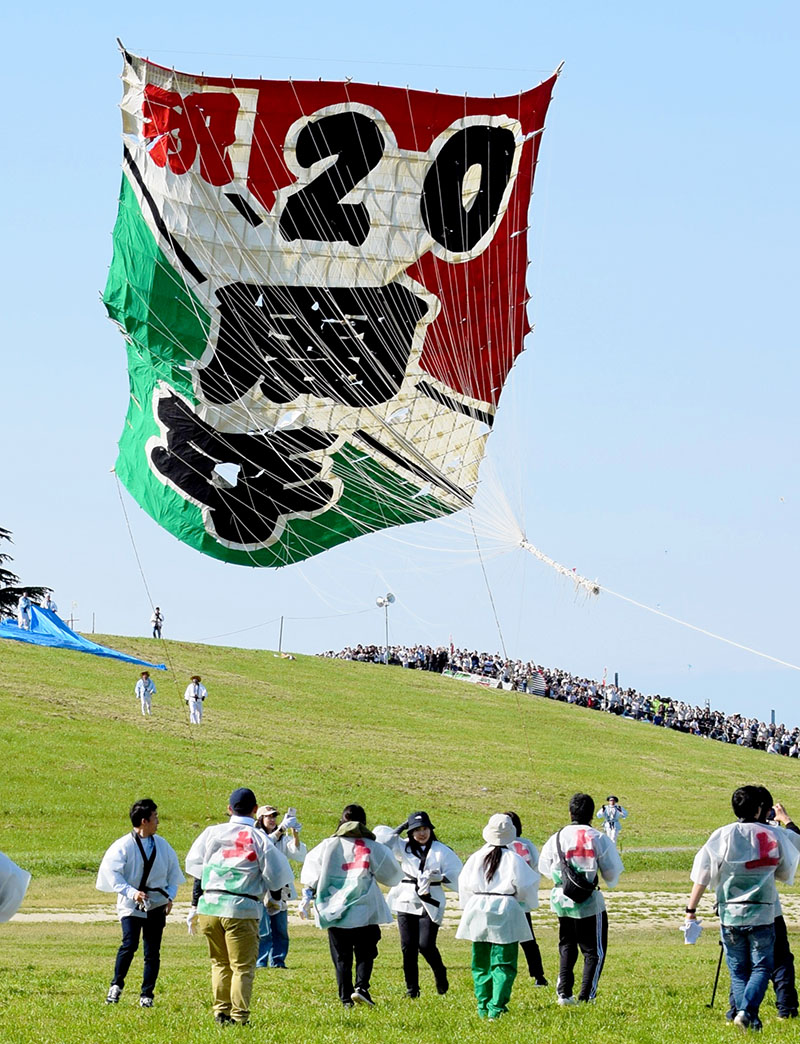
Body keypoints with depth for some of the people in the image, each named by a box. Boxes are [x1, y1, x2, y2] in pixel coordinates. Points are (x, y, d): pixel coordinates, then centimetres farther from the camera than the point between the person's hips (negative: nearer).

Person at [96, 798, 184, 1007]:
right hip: (131, 905, -4)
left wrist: (170, 897, 2)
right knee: (129, 944, -19)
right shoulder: (123, 846, -7)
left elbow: (173, 873, 16)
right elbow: (112, 873, -11)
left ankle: (147, 995, 9)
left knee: (152, 951, 1)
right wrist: (132, 892, -20)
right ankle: (116, 986, -1)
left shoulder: (162, 846, 8)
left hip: (157, 905, 4)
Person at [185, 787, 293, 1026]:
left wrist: (194, 906, 20)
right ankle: (238, 1016, 0)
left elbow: (195, 868, 11)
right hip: (243, 908, -4)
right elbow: (277, 876, -1)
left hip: (209, 907, 4)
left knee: (220, 963, 18)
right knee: (242, 967, 3)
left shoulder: (212, 833, 6)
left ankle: (220, 1012, 18)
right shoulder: (259, 838, -3)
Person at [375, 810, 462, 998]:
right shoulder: (403, 848, 10)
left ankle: (440, 975, 18)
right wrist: (400, 829, 2)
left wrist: (439, 877, -15)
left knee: (426, 945, -11)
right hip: (406, 902, 3)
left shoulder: (441, 851, 3)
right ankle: (411, 988, 10)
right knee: (408, 947, 0)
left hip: (430, 904, -3)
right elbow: (380, 835, 6)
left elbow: (456, 875, 1)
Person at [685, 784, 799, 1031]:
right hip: (762, 913, -1)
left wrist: (691, 909, 2)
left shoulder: (722, 835, -3)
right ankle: (747, 1010, -16)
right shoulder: (774, 836, 0)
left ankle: (749, 1020, -1)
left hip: (730, 913, 1)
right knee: (762, 967, 7)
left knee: (738, 971, 11)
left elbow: (702, 876, -4)